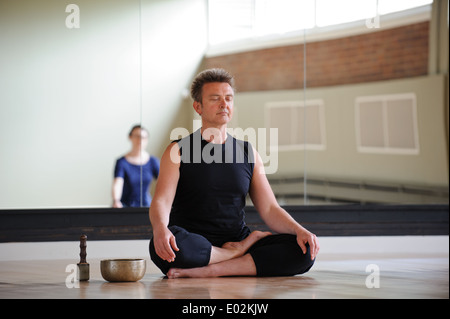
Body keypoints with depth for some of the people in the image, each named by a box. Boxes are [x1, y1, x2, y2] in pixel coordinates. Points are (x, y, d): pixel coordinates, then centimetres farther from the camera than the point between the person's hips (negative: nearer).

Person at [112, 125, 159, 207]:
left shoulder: (153, 162, 6)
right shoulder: (122, 162, -4)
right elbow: (117, 184, -18)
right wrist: (116, 201, -38)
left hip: (146, 205, 3)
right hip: (126, 206, -3)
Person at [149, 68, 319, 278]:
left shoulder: (248, 153, 16)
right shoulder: (178, 151, 4)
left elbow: (270, 209, 10)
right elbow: (161, 202, -10)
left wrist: (299, 230, -11)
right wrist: (160, 228, -34)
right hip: (194, 245, -3)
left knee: (303, 249, -20)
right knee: (162, 246, -39)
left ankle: (208, 271, -26)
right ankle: (238, 252, -15)